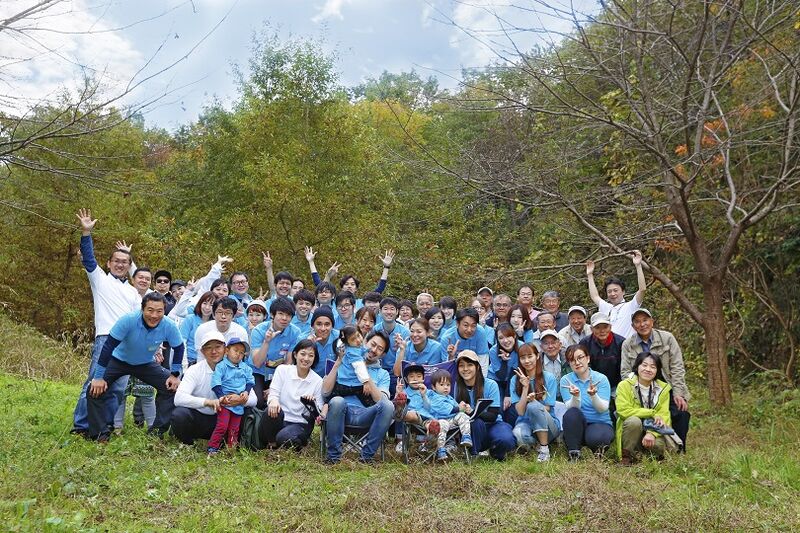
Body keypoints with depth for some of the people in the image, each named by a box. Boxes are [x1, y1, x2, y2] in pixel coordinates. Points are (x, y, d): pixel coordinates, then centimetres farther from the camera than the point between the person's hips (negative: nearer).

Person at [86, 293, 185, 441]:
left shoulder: (169, 326, -26)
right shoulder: (129, 320, -34)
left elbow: (178, 348, -7)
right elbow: (108, 346, -28)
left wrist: (175, 375, -12)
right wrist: (98, 377, -26)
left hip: (146, 364, 2)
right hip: (119, 361, -2)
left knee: (171, 386, -13)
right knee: (96, 389, -21)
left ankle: (158, 429, 0)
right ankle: (100, 433, -5)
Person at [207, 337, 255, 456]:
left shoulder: (245, 368, 10)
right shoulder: (221, 366, -6)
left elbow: (250, 381, 11)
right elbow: (215, 383, -13)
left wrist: (246, 392, -7)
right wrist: (221, 397, -21)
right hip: (225, 402, -5)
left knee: (234, 429, 10)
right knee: (222, 426, -11)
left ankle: (231, 449, 19)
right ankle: (212, 448, -2)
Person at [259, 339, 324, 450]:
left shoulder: (318, 381, 2)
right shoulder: (282, 370, 3)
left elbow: (318, 413, 2)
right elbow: (273, 393, -5)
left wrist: (312, 404, -21)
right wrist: (273, 400, -30)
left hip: (299, 424, -1)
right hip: (278, 420, 1)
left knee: (284, 437, -33)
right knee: (272, 410, -33)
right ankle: (271, 443, -8)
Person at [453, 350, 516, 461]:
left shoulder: (490, 385, -11)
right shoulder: (458, 386, -1)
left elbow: (493, 416, -15)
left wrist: (472, 411, -32)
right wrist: (460, 409, -26)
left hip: (493, 424, -1)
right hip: (472, 426, 1)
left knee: (506, 440, -33)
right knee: (476, 422, -35)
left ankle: (495, 451, 2)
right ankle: (473, 453, -11)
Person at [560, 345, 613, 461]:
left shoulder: (601, 379, -3)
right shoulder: (566, 380, -1)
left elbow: (603, 409, -12)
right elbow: (571, 408, -11)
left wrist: (593, 395, -32)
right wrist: (576, 396, -33)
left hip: (600, 423, -1)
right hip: (576, 426, 1)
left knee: (595, 437, -35)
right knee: (571, 413, -31)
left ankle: (599, 450, 2)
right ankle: (574, 454, -17)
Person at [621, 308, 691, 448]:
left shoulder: (667, 338, 1)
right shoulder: (628, 344, 4)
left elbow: (677, 367, -2)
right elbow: (625, 372, 0)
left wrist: (678, 393, -10)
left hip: (667, 389, 0)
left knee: (681, 413, -23)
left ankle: (679, 450, -3)